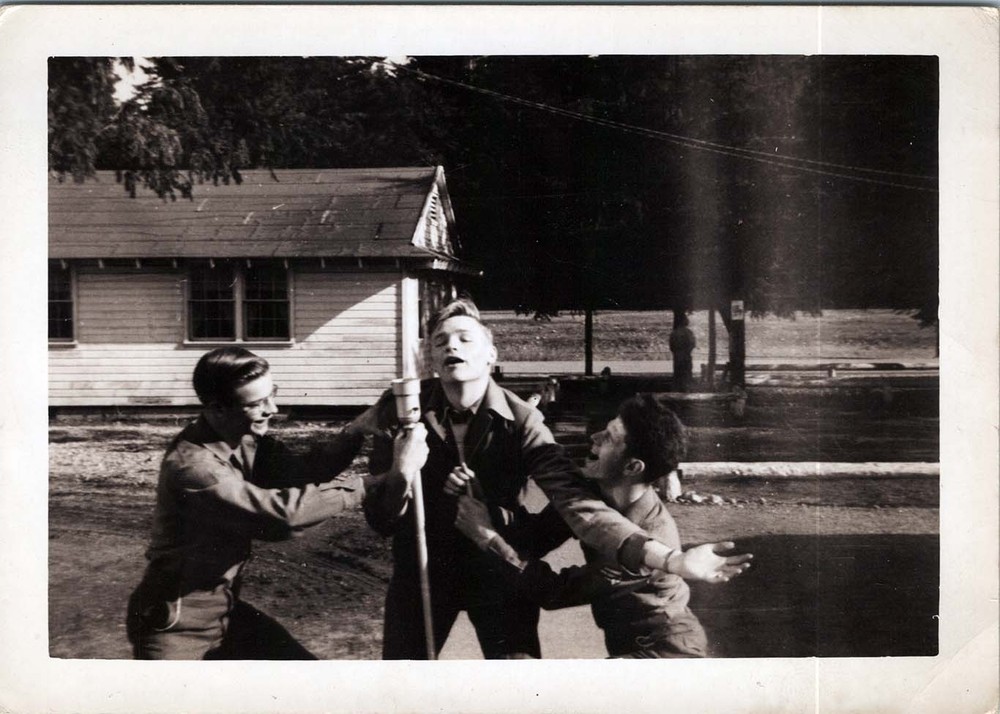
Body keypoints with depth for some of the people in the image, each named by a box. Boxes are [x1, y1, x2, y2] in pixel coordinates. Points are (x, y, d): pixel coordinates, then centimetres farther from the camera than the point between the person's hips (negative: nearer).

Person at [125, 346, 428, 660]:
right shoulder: (190, 465, -30)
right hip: (174, 628, -8)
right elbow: (284, 512, -35)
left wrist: (361, 427, -21)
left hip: (226, 610, 8)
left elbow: (303, 470, -5)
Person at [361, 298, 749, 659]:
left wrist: (669, 558, -43)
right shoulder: (399, 410, -16)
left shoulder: (518, 421, -19)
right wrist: (401, 476, -35)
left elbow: (575, 500, -31)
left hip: (498, 568, -1)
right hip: (422, 569, 1)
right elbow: (379, 520, -13)